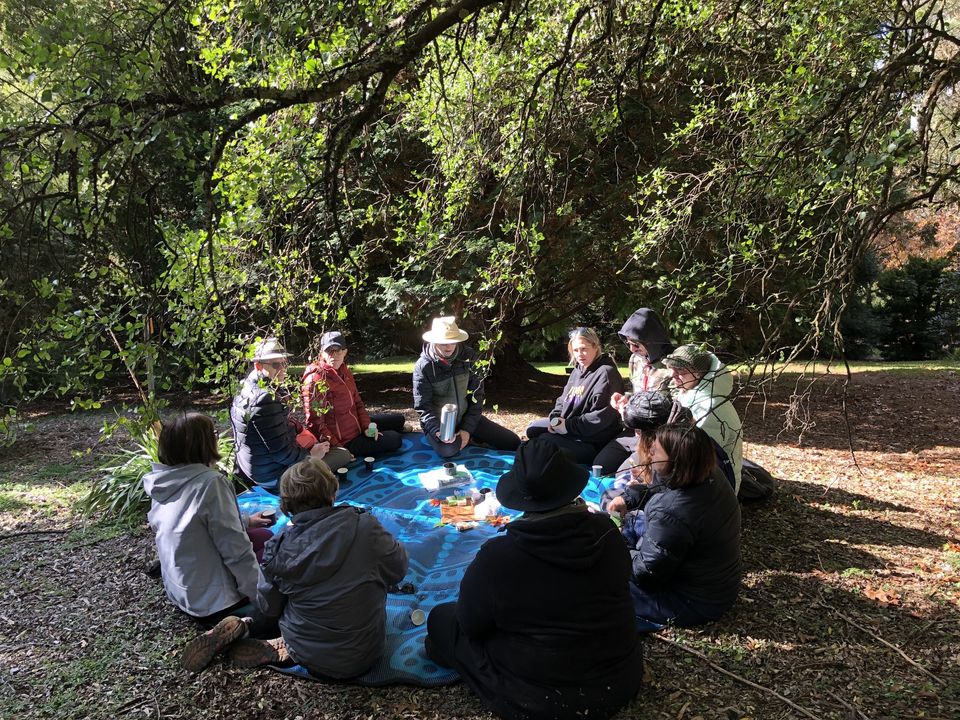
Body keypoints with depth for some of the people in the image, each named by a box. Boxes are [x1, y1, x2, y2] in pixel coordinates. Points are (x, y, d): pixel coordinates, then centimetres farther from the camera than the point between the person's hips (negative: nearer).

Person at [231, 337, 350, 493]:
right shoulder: (265, 399, -29)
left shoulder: (248, 390, 3)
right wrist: (311, 454, -12)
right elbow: (281, 452, -27)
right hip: (273, 477, -10)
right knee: (344, 454, -4)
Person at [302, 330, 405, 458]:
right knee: (395, 440, -2)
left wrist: (367, 427, -5)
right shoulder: (316, 379, -22)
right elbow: (315, 423, -24)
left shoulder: (344, 371, 5)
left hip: (356, 425, 9)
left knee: (398, 420, 17)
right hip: (343, 441, -9)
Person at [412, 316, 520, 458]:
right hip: (438, 423, -3)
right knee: (448, 450, -36)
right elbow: (423, 407, -14)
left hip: (466, 418, 3)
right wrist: (438, 431, -31)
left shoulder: (466, 356, -7)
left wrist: (467, 429, -13)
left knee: (513, 442, -5)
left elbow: (476, 394, -4)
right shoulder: (423, 366, -15)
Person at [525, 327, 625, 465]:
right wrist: (556, 418, -6)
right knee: (533, 429, 12)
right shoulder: (577, 371, 11)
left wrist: (569, 426, -22)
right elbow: (563, 401, 16)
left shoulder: (606, 373, -18)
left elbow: (602, 416, -26)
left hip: (593, 439, -10)